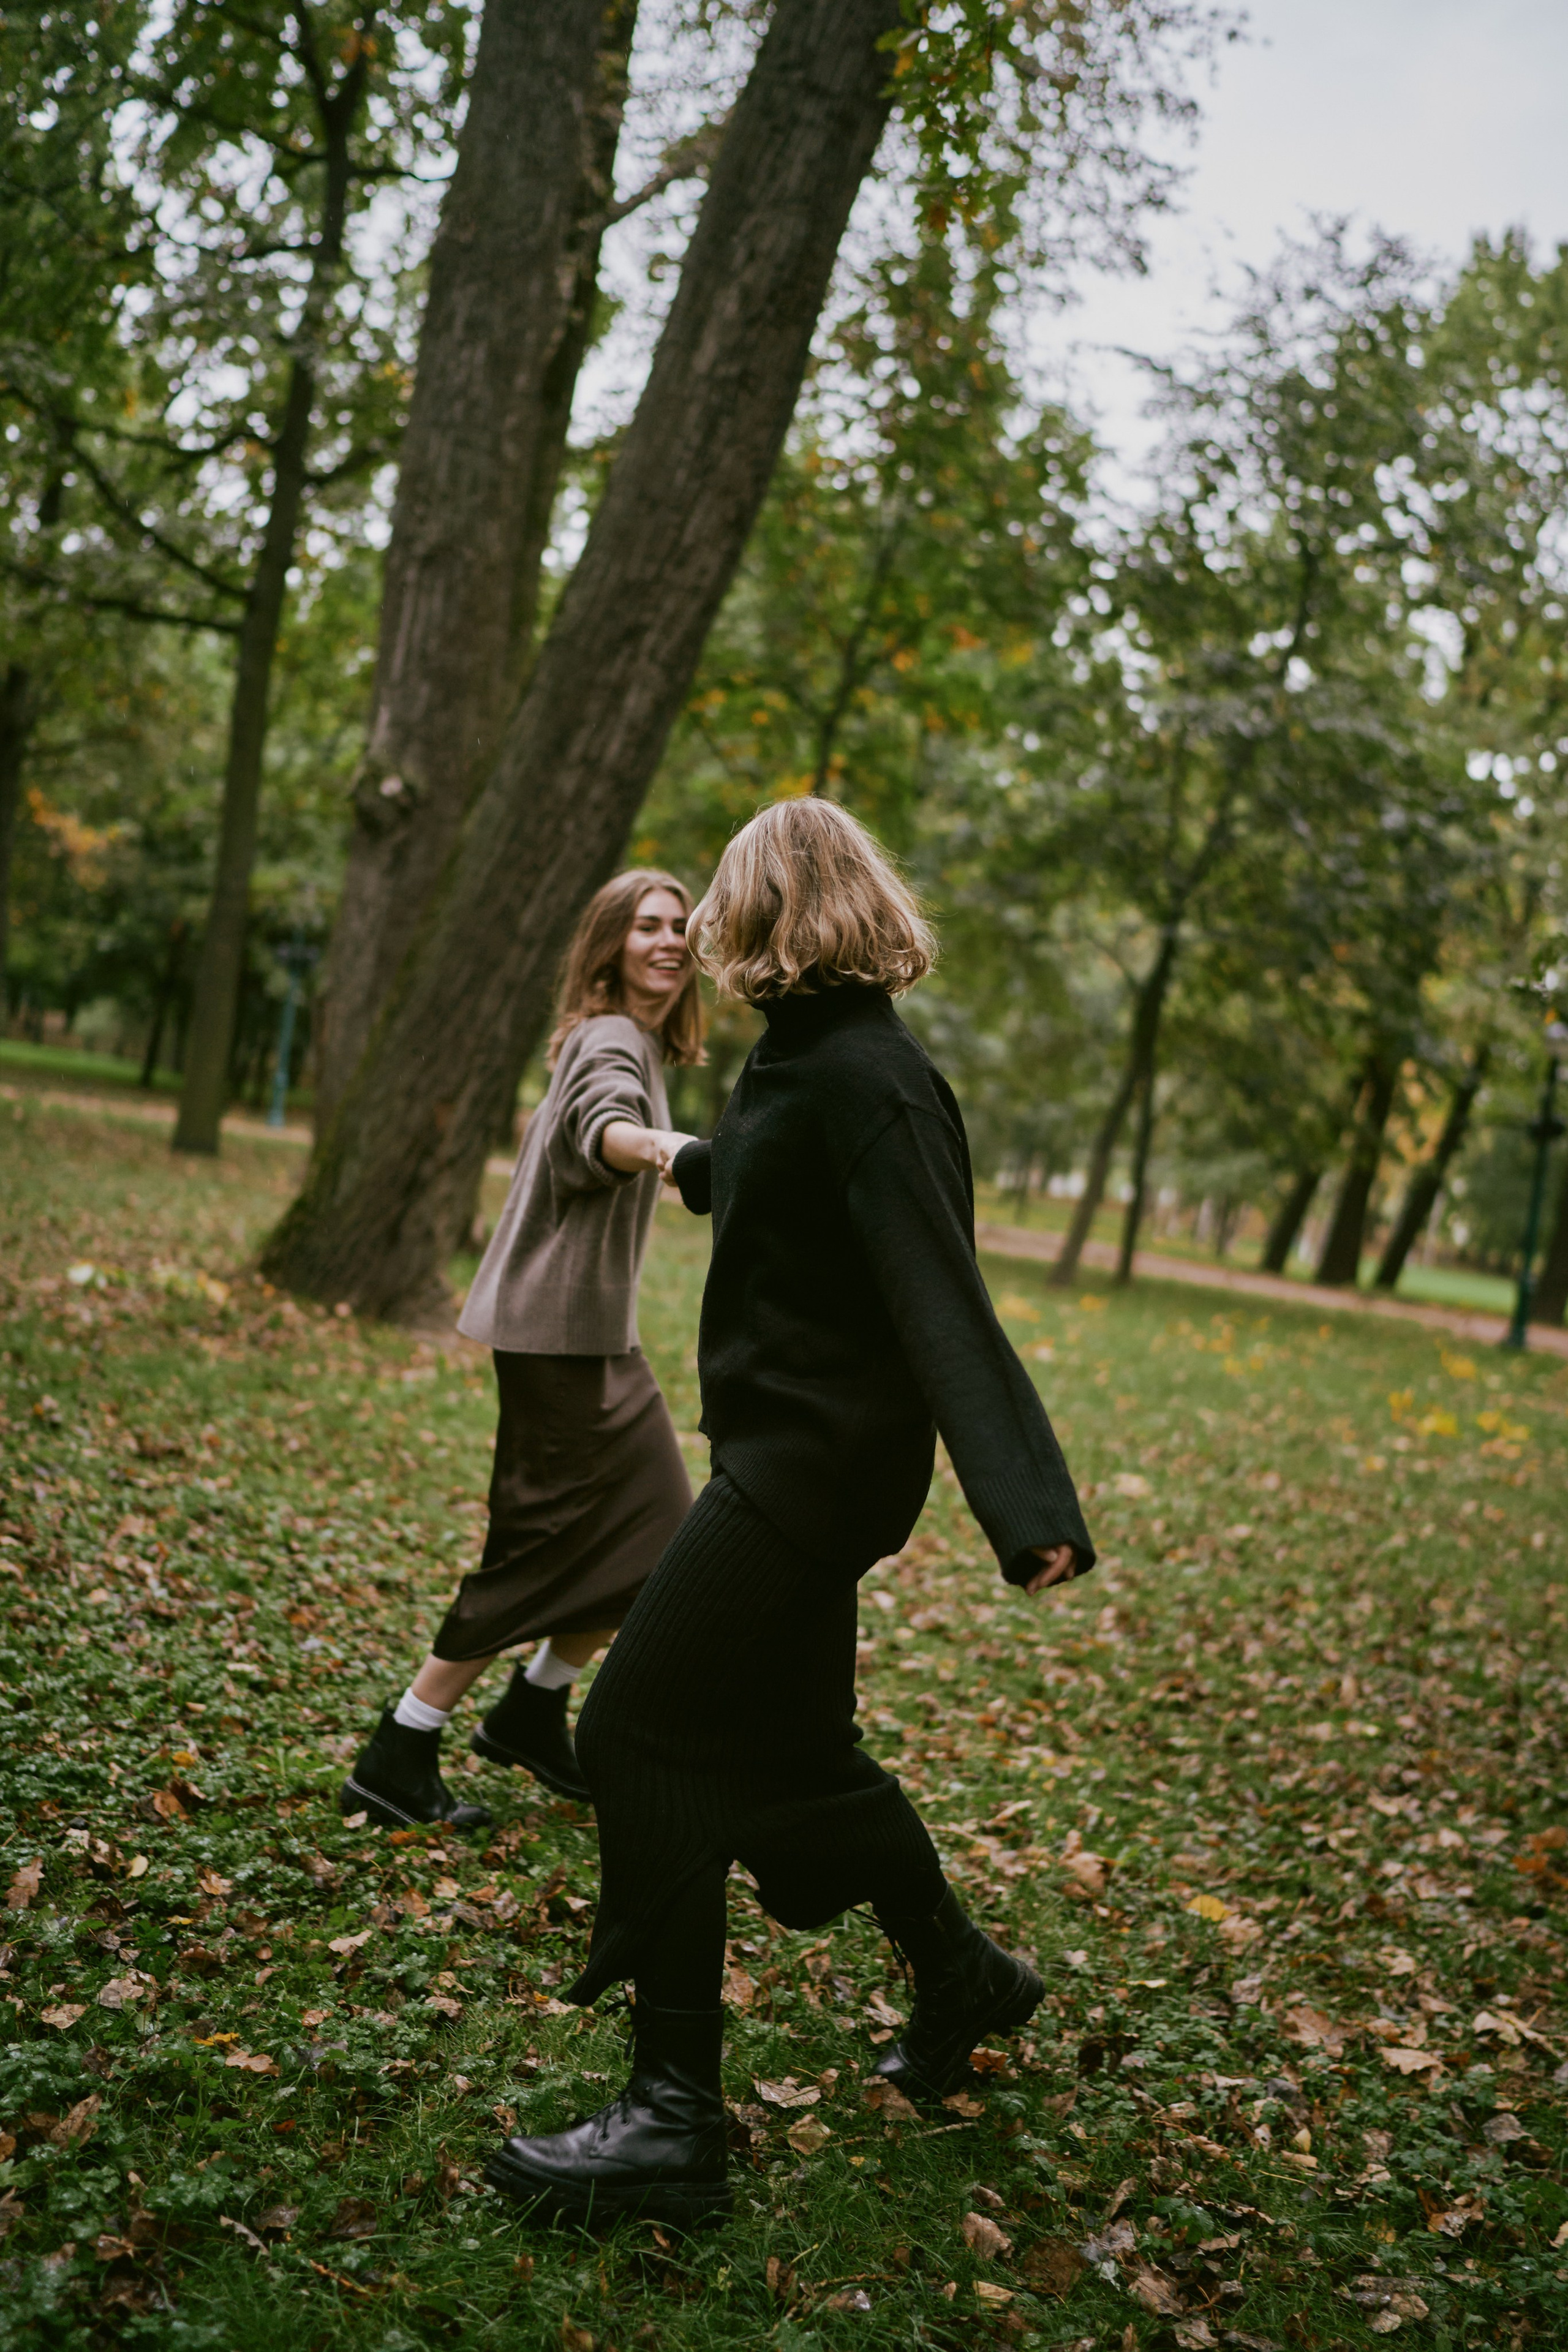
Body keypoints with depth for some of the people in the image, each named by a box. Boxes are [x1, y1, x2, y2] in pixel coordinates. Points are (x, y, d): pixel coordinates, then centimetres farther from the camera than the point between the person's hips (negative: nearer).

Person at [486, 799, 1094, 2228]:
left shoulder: (866, 1081, -19)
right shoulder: (807, 1057, 10)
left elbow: (944, 1303, -29)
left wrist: (1026, 1506, -36)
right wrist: (677, 1159, 56)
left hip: (815, 1460, -10)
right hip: (795, 1451, 10)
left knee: (639, 1731, -8)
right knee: (789, 1745, 18)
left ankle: (675, 2123, -1)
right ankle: (961, 1978, 38)